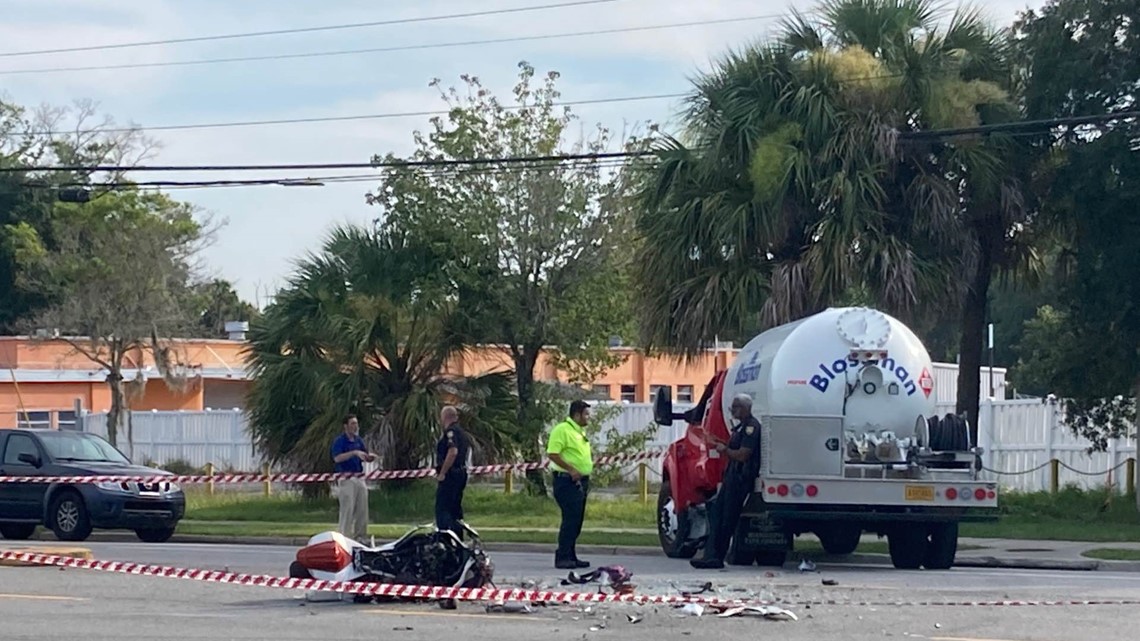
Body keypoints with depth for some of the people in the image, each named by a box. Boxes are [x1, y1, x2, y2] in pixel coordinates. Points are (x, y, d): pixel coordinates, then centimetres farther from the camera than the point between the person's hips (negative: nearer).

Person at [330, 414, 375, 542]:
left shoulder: (358, 440, 14)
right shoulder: (339, 441, -8)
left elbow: (365, 457, 16)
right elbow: (337, 458, -22)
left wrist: (370, 457, -9)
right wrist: (355, 453, -29)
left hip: (359, 478, 7)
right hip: (346, 478, -7)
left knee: (362, 511, 7)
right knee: (347, 510, -8)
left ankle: (360, 537, 14)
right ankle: (344, 538, -5)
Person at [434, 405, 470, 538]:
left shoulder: (450, 431, -13)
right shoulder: (461, 432, 18)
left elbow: (453, 452, -25)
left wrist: (442, 473, -21)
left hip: (450, 475, -10)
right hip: (461, 472, 10)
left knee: (442, 509, -11)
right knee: (455, 509, 14)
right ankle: (459, 539, 14)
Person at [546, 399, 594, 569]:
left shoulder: (581, 431, 19)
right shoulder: (562, 430, -11)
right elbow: (552, 453, -19)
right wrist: (571, 469, -22)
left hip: (580, 481, 10)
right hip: (568, 481, -10)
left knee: (576, 522, 11)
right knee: (570, 520, -12)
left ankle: (571, 557, 16)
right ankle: (562, 558, -10)